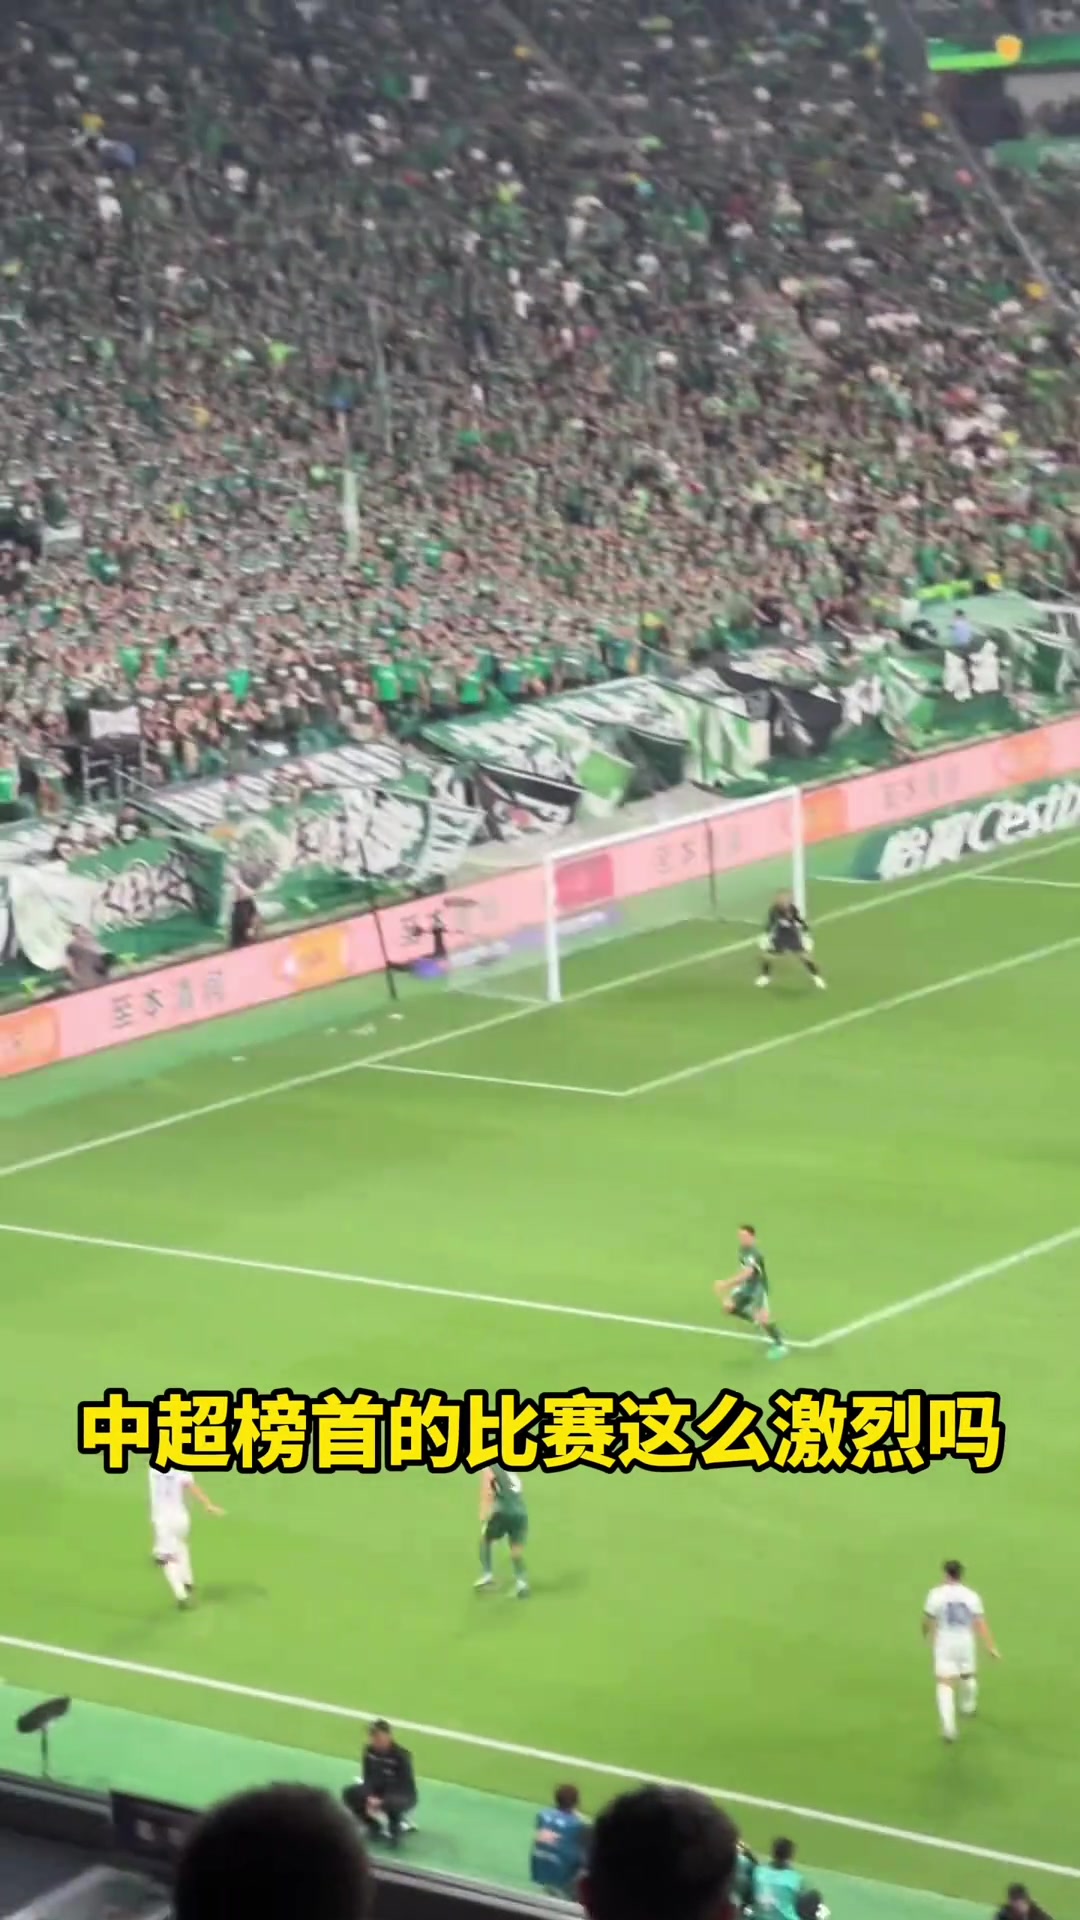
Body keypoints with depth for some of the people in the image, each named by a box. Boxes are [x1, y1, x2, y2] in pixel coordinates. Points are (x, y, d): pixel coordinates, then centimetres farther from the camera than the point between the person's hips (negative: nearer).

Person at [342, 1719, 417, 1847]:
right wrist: (370, 1797, -29)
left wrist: (381, 1801, -37)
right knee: (351, 1793, -18)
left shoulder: (401, 1755, -25)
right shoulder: (369, 1751, -11)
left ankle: (396, 1828, -6)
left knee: (392, 1803, -41)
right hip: (379, 1790, 6)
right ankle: (375, 1826, 3)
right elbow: (368, 1778, -9)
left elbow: (403, 1786, -26)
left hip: (403, 1795, -6)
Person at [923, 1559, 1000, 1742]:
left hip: (945, 1643, -3)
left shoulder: (937, 1594, -11)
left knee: (945, 1684, -7)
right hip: (965, 1642, 3)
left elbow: (928, 1620, -3)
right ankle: (968, 1706, 53)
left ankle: (949, 1726, -22)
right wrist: (990, 1647, -7)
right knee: (967, 1675, 28)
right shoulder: (971, 1596, -6)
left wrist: (927, 1634, 20)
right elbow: (981, 1623, -9)